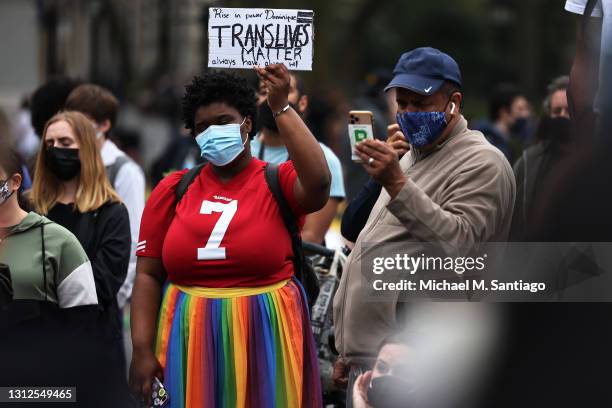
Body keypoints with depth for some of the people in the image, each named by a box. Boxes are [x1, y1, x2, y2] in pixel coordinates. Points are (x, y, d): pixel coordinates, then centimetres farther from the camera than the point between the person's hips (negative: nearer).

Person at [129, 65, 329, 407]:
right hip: (190, 343, 2)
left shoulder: (278, 182, 0)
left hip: (265, 341, -2)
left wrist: (281, 108, -20)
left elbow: (319, 183, -23)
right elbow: (149, 274, 4)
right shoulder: (173, 190, 5)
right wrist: (143, 349, -5)